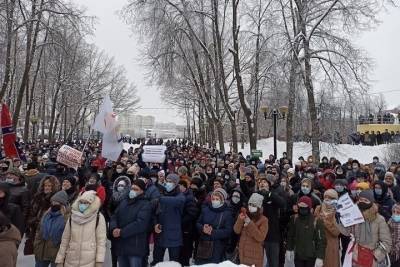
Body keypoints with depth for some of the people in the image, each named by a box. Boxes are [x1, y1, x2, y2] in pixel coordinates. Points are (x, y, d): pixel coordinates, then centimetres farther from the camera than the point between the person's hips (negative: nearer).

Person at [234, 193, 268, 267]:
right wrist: (240, 219, -20)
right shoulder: (245, 215, 2)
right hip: (243, 252, 4)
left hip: (255, 254, -4)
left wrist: (250, 223, -24)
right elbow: (237, 231, -3)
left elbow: (260, 238, -18)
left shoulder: (263, 219, -10)